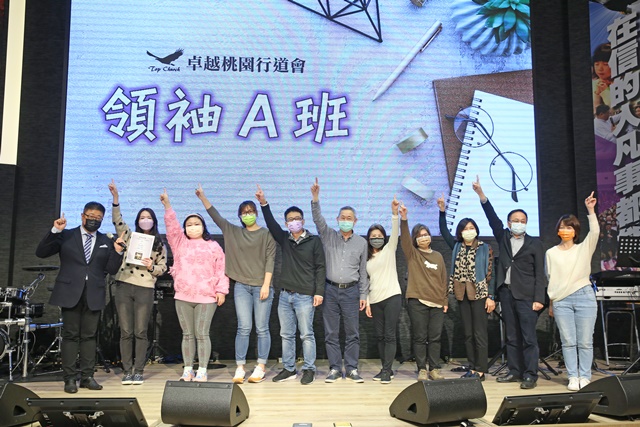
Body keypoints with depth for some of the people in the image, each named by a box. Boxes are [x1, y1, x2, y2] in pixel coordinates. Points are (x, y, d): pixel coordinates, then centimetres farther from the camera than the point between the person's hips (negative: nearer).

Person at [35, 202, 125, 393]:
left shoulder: (106, 242, 11)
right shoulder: (66, 236, 6)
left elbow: (111, 270, 6)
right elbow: (41, 253, -2)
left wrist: (117, 252, -11)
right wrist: (54, 231, -12)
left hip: (94, 294, 2)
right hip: (70, 292, -2)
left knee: (89, 336, 5)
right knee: (70, 335, 1)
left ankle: (87, 376, 11)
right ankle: (69, 378, 7)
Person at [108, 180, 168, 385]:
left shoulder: (160, 245, 11)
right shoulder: (130, 236, 11)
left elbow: (163, 268, 9)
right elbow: (118, 221, -3)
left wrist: (152, 267, -12)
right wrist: (116, 199, -15)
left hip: (145, 289, -1)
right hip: (124, 286, 1)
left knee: (140, 332, 1)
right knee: (126, 332, 2)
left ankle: (138, 371, 9)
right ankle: (127, 371, 10)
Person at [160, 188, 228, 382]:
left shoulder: (213, 246, 7)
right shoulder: (179, 243, 13)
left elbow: (221, 270, 3)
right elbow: (172, 226, 0)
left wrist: (221, 290, -6)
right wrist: (167, 205, -12)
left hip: (206, 297, -3)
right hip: (182, 296, 3)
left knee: (202, 334, -2)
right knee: (187, 334, 9)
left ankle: (202, 371, 4)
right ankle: (187, 370, 17)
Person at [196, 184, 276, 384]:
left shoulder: (266, 234, 3)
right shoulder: (233, 232, 13)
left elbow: (270, 260, -3)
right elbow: (215, 216, 12)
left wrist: (266, 285, -10)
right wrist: (202, 197, 5)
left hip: (261, 286, -2)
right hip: (241, 286, 2)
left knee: (262, 328, 1)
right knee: (243, 328, 0)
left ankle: (261, 368, 9)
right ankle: (240, 368, 5)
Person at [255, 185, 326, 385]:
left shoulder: (314, 241, -2)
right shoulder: (284, 239, 10)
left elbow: (320, 267, -4)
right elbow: (271, 224, -1)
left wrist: (319, 292, -11)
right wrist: (264, 204, -14)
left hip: (305, 295, -5)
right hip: (285, 294, 5)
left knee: (307, 335, 0)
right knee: (286, 335, 10)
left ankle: (309, 369, 10)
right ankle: (289, 369, 20)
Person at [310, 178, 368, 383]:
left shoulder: (361, 242, 6)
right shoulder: (329, 236, 5)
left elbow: (363, 270, 9)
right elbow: (318, 219, -12)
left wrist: (363, 295, 6)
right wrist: (315, 198, -28)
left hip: (351, 291, 0)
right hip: (330, 290, 0)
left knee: (352, 333, 2)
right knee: (331, 333, 4)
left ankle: (352, 369, 13)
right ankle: (335, 369, 14)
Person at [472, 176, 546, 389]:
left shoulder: (535, 243, 3)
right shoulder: (503, 238, 12)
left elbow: (539, 273, -1)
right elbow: (493, 218, 2)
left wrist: (539, 298, -10)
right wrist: (481, 194, -7)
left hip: (526, 295, -4)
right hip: (506, 292, 4)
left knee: (528, 337, -4)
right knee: (512, 336, 9)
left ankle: (530, 375, 0)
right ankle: (515, 371, 16)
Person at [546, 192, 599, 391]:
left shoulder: (584, 249, 9)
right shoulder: (551, 253, 10)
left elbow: (595, 232, -9)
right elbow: (550, 279, 11)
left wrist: (591, 210, -16)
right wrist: (551, 303, 10)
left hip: (584, 297, -1)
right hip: (561, 301, 1)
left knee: (585, 341, 1)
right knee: (568, 341, 1)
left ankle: (585, 378, 8)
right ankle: (573, 377, 7)